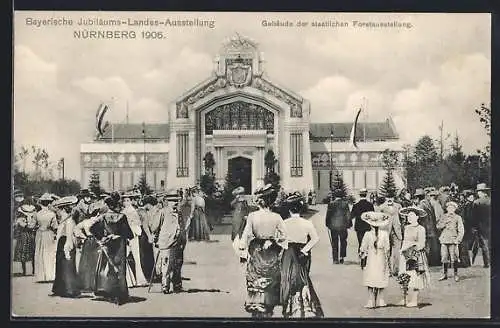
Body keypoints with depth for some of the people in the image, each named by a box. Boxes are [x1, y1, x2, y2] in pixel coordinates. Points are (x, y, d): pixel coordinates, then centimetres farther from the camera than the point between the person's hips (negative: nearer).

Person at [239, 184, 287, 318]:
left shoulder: (252, 216, -11)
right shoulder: (276, 217, -7)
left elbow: (246, 234, -7)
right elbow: (283, 236, -3)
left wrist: (242, 249, 2)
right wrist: (280, 246, 11)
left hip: (256, 252, -1)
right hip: (272, 254, 1)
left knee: (256, 283, 10)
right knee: (270, 283, 14)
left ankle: (257, 313, 12)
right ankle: (268, 312, 19)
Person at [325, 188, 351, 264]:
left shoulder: (331, 203, -5)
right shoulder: (345, 203, -4)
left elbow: (328, 214, -2)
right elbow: (348, 214, -1)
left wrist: (327, 224, 8)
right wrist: (349, 223, 8)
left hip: (333, 226, 0)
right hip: (343, 226, 0)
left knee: (334, 243, 6)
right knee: (343, 242, 13)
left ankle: (335, 259, 4)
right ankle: (341, 257, 7)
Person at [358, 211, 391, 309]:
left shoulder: (368, 234, -10)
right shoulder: (385, 233, -8)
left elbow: (363, 249, -5)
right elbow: (387, 248, -2)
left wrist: (362, 256, 10)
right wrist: (387, 258, 10)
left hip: (370, 259, -1)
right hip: (382, 260, 1)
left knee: (370, 282, 5)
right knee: (381, 280, 11)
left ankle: (371, 302, 3)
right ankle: (380, 301, 15)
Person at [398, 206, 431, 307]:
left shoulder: (420, 229, -6)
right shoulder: (406, 228, 13)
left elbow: (421, 244, -10)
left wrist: (413, 250, -17)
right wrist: (403, 250, 10)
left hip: (416, 255, -6)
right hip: (406, 255, 6)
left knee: (414, 277, -6)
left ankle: (414, 300, 0)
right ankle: (406, 299, 13)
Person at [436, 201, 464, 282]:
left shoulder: (458, 218, 6)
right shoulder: (443, 217, 15)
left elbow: (461, 230, 3)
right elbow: (438, 226, 5)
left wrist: (458, 240, -7)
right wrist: (446, 222, -10)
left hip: (453, 240, -3)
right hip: (444, 240, 3)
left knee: (454, 258, -6)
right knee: (444, 258, 2)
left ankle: (455, 274, 3)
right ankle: (445, 274, 10)